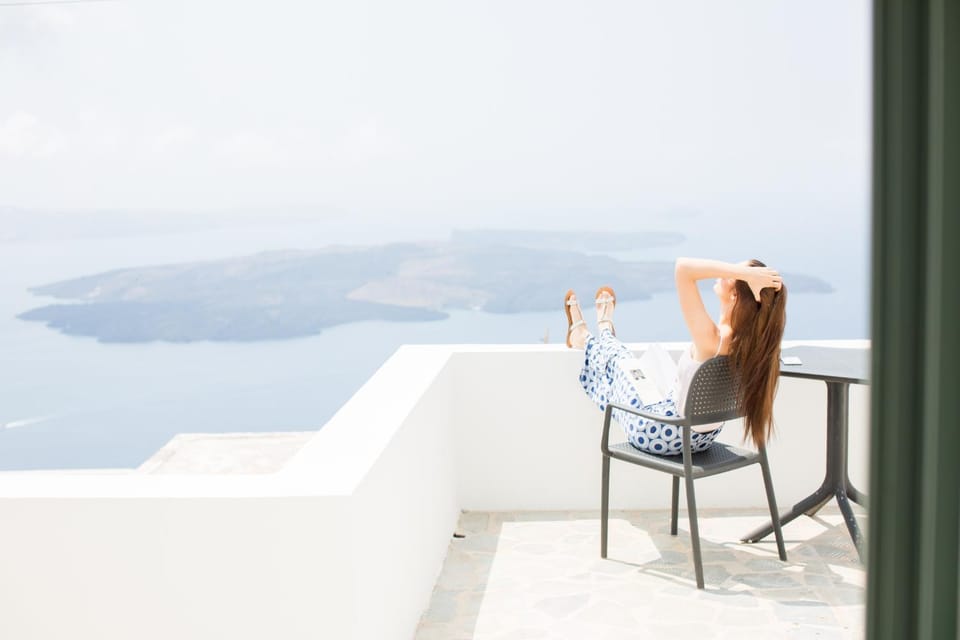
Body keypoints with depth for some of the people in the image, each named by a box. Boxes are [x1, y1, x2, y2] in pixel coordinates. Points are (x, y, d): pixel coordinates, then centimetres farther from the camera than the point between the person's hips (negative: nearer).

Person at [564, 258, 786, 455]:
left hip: (656, 434, -6)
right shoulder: (754, 340, -20)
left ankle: (586, 339, 59)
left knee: (615, 358, 23)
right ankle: (604, 337, 67)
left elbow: (683, 268, -46)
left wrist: (746, 273, -46)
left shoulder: (711, 340, -39)